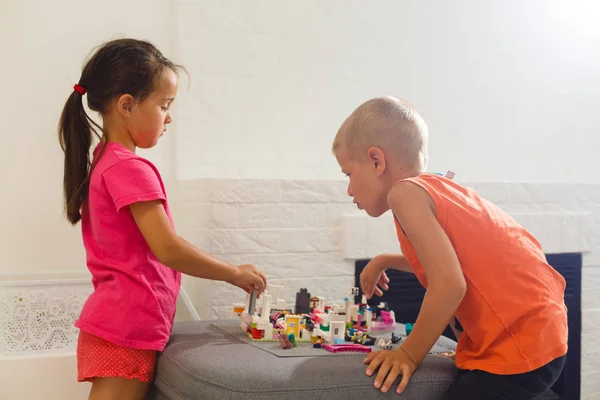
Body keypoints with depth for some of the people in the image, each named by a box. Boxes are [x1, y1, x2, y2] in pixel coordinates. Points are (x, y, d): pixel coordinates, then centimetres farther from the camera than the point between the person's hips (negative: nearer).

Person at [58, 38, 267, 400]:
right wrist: (235, 273, -11)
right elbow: (167, 248, -21)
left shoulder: (104, 162, 15)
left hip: (117, 325, 9)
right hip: (127, 329, -9)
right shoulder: (131, 169, -15)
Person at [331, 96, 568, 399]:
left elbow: (449, 285, -22)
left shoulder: (406, 191, -13)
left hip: (518, 348, -9)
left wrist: (409, 353, -11)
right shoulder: (437, 187, 14)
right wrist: (384, 261, 30)